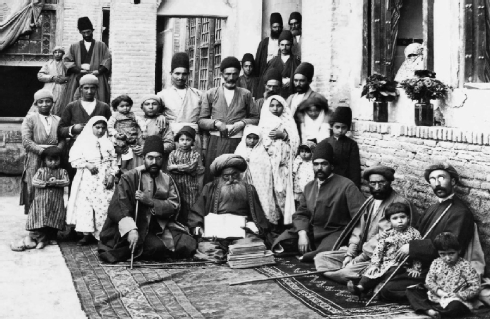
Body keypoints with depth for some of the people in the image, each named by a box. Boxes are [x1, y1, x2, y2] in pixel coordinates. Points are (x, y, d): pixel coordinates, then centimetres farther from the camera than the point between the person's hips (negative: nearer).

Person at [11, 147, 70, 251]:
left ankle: (50, 237, 13)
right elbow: (34, 181, -3)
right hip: (41, 200, -1)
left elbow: (66, 182, -6)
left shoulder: (62, 172, 9)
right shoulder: (41, 171, 8)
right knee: (39, 218, -9)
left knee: (54, 220, -1)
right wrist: (46, 183, -13)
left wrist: (55, 182, -18)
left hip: (56, 202, 1)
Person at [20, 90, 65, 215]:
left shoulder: (58, 120, 16)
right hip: (34, 162, -2)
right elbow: (26, 141, -3)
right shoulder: (29, 119, 8)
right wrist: (43, 151, -16)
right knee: (34, 195, -5)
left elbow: (62, 140, 6)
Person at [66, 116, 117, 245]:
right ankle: (87, 234, -2)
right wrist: (87, 165, -16)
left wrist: (111, 175, -5)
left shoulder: (108, 143, 10)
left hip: (104, 179, 2)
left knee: (104, 205, 0)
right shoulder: (83, 141, 2)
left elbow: (113, 161, 8)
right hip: (87, 179, -2)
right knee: (85, 204, -6)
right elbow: (74, 159, -4)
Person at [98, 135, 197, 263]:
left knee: (189, 245, -13)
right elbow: (119, 207, -15)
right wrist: (131, 230, -33)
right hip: (139, 229, -5)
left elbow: (174, 206, -2)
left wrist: (151, 202, -20)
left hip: (162, 227, 5)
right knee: (159, 247, -31)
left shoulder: (167, 180, 11)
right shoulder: (129, 177, -4)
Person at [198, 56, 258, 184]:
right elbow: (201, 121, 10)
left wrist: (242, 123, -6)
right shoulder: (210, 94, 10)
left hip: (238, 143, 0)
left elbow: (255, 119, 12)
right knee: (212, 179, -5)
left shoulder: (246, 94, 11)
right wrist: (216, 123, -8)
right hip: (215, 143, 0)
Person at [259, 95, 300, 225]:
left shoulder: (288, 121, 14)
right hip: (268, 160, 1)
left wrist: (283, 135, -10)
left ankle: (285, 217, -9)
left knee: (282, 189, -12)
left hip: (283, 160, -1)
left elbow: (295, 140, 3)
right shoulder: (264, 121, 16)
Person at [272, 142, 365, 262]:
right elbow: (301, 213, 13)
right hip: (310, 231, 6)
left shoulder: (346, 185, -8)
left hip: (335, 232, -6)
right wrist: (302, 233, -8)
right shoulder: (309, 187, 15)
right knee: (281, 242, -11)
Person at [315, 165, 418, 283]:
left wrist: (359, 259, -18)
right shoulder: (370, 201, 15)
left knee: (349, 271, -34)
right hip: (360, 252, 9)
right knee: (321, 258, -3)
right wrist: (350, 254, -2)